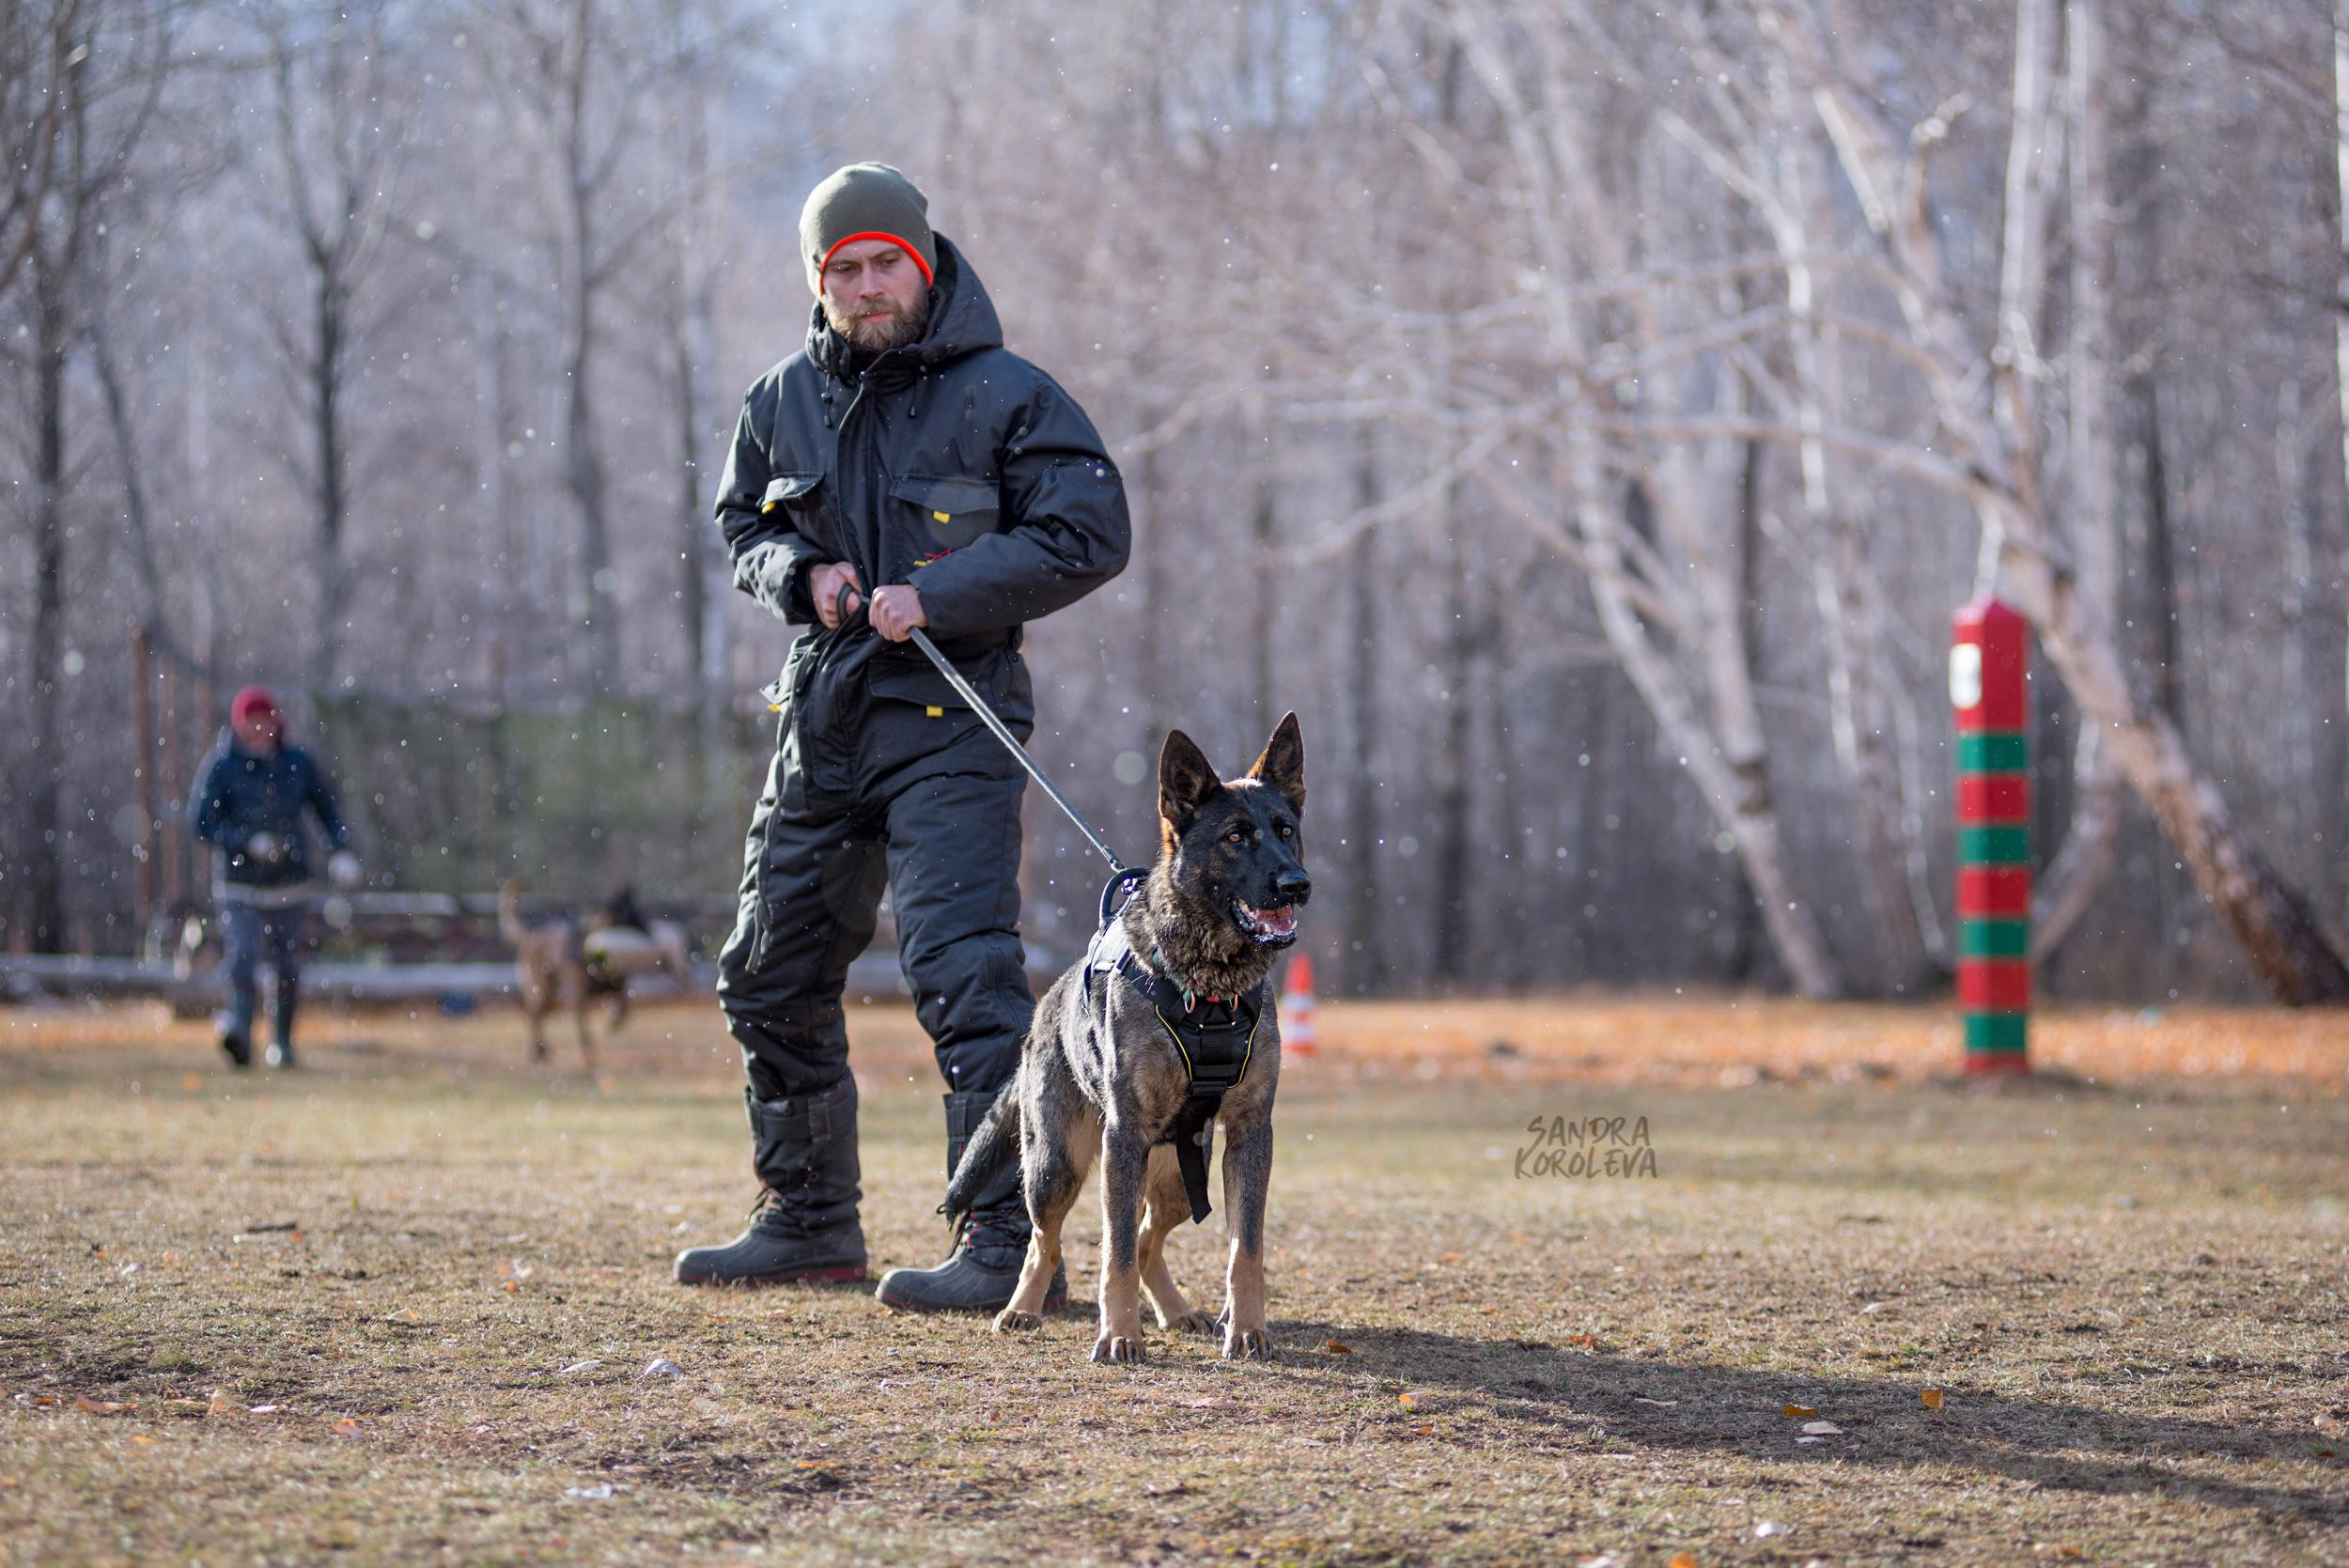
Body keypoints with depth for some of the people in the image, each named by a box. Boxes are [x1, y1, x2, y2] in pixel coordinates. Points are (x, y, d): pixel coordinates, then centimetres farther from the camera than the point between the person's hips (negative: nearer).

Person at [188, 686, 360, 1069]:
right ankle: (240, 1032, -34)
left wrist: (341, 851, -4)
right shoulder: (221, 766, -7)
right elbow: (201, 822, -10)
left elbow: (327, 809, 11)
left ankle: (283, 1042, 20)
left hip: (290, 880, 3)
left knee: (287, 963, 8)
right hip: (240, 883, -3)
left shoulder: (298, 763, 3)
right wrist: (248, 843, -22)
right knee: (243, 955, -20)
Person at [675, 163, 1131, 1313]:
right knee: (770, 976, 12)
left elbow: (1089, 535, -10)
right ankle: (809, 1222, 26)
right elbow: (742, 523, 21)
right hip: (821, 722, 7)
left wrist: (938, 594, -17)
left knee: (963, 976, -17)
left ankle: (1008, 1247, -16)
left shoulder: (1004, 395, -6)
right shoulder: (781, 401, 10)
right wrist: (800, 571, -2)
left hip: (950, 722, -7)